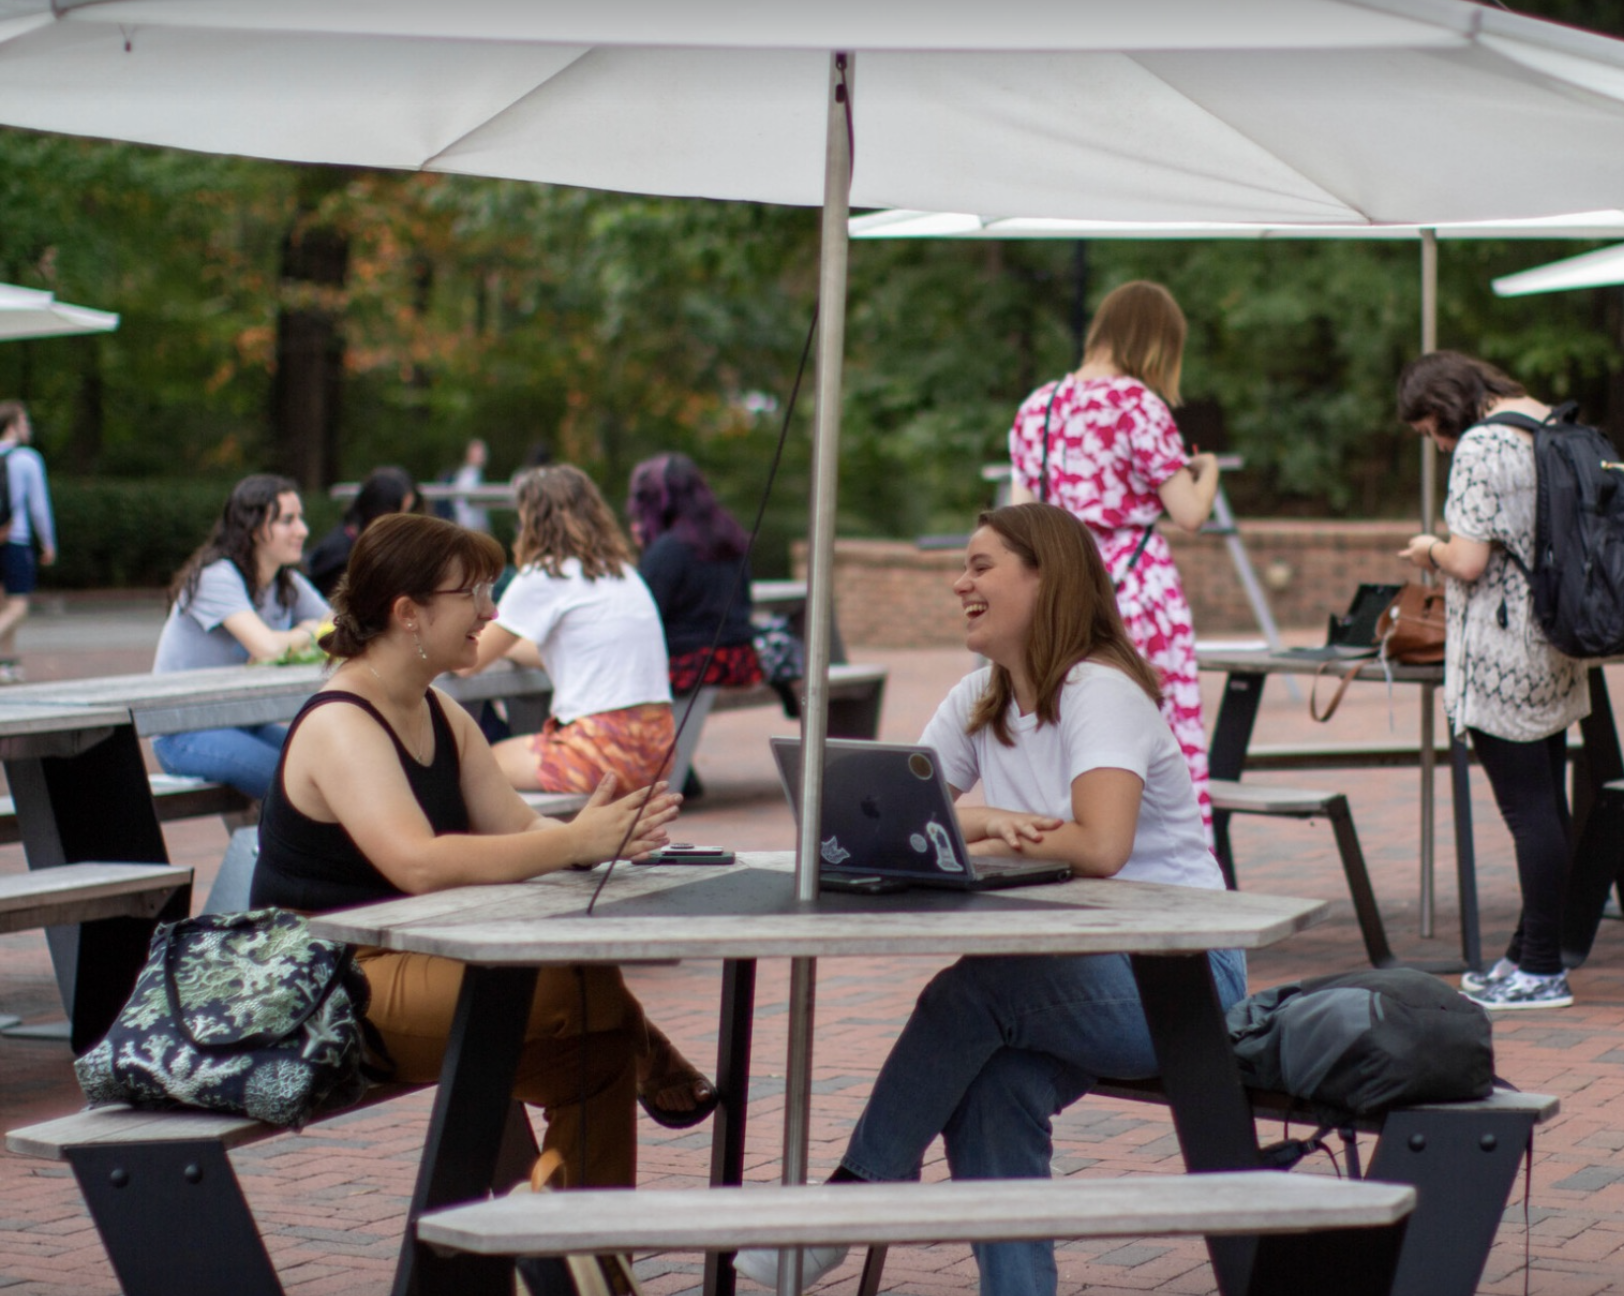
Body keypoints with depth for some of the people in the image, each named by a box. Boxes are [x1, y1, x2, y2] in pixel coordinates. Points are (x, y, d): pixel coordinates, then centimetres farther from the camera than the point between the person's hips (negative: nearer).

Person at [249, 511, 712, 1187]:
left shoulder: (443, 716, 13)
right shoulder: (339, 726, -17)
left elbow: (518, 826, 4)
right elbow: (419, 864, -31)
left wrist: (606, 833, -18)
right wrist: (574, 842, -32)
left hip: (420, 965, 9)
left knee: (599, 1044, -12)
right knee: (587, 991, -26)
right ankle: (648, 1055, 1)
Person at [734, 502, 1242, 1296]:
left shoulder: (1100, 690, -13)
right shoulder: (978, 702, 11)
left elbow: (1099, 846, -28)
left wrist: (973, 838, -16)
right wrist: (986, 822, -17)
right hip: (1074, 971, 6)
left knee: (969, 993, -26)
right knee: (991, 1087, -24)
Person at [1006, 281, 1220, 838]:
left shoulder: (1035, 407, 9)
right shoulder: (1139, 405, -8)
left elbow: (1020, 512, 14)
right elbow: (1188, 514, -8)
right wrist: (1206, 472, 12)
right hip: (1136, 590, -6)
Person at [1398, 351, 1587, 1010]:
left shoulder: (1481, 447, -15)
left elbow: (1469, 561, -20)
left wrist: (1430, 551, 1)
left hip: (1502, 659, -9)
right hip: (1553, 658, 9)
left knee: (1529, 812, -5)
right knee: (1548, 807, 12)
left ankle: (1541, 970, -1)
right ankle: (1530, 952, 20)